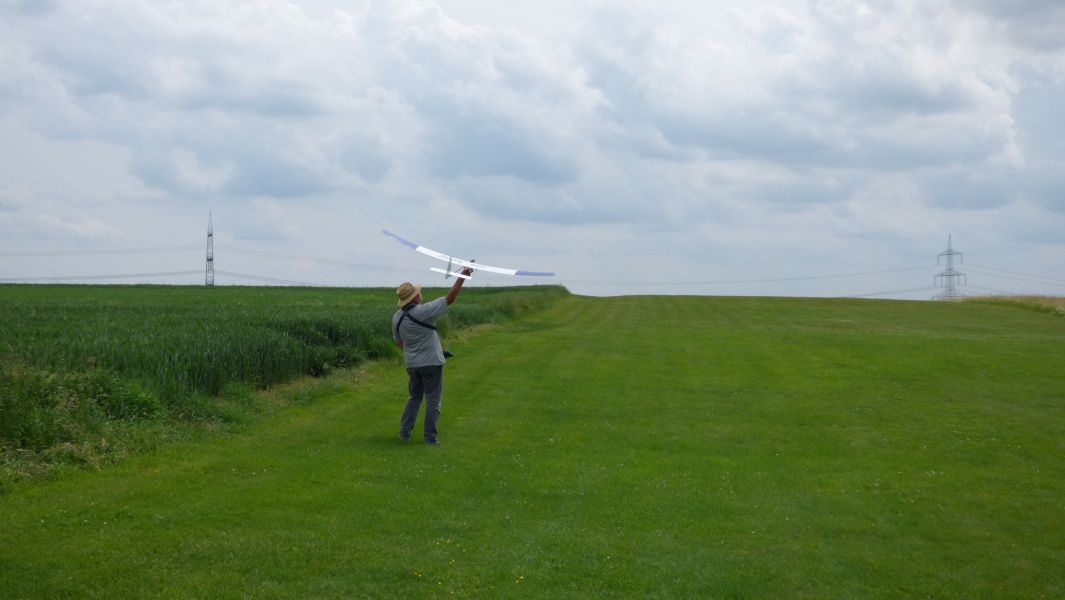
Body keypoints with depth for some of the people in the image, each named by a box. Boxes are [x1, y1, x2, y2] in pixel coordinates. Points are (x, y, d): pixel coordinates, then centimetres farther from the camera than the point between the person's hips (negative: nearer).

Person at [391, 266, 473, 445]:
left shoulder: (397, 317, -2)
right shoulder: (424, 311, -21)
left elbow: (398, 342, 11)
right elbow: (449, 298, -20)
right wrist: (463, 276, -16)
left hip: (412, 363, 6)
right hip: (431, 363, -6)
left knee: (414, 398, 20)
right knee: (433, 400, 3)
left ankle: (404, 431, 17)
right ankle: (430, 436, 3)